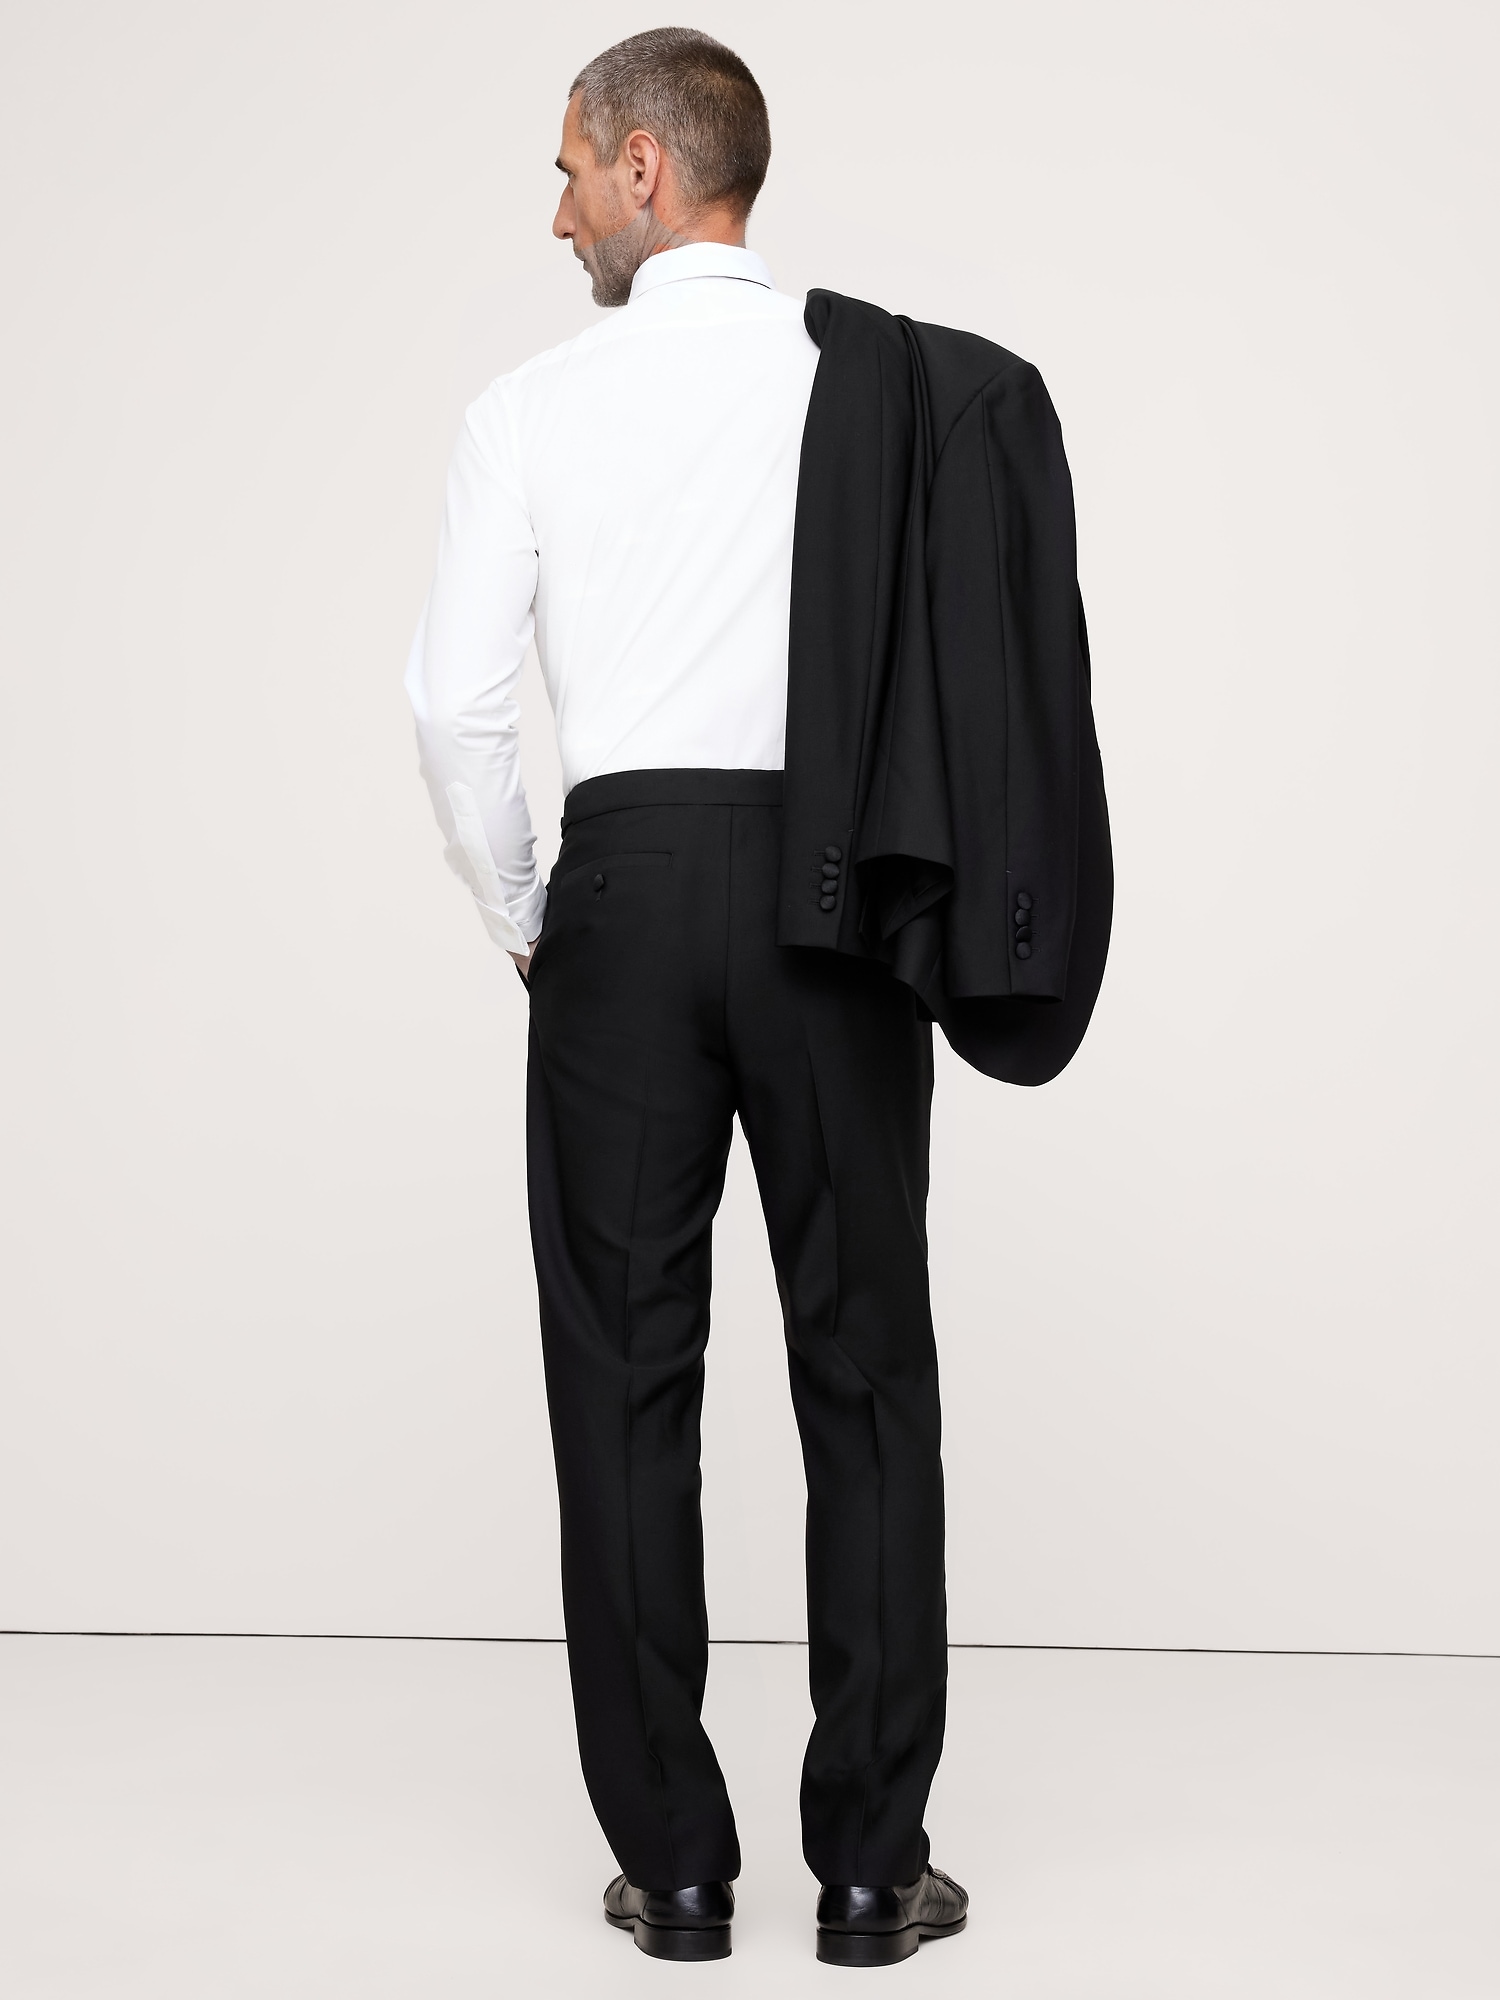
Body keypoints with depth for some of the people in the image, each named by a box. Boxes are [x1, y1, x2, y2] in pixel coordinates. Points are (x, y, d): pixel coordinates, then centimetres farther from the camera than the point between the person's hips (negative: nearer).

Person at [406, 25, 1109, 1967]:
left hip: (625, 884, 0)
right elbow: (977, 674, -4)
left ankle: (674, 1864, 10)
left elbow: (456, 705, -3)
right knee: (865, 1371, 6)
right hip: (837, 904, 1)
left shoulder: (532, 409, -1)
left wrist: (522, 925, 11)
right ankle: (870, 1865, 8)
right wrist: (910, 897, 8)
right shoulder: (894, 388, 1)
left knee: (626, 1375, 6)